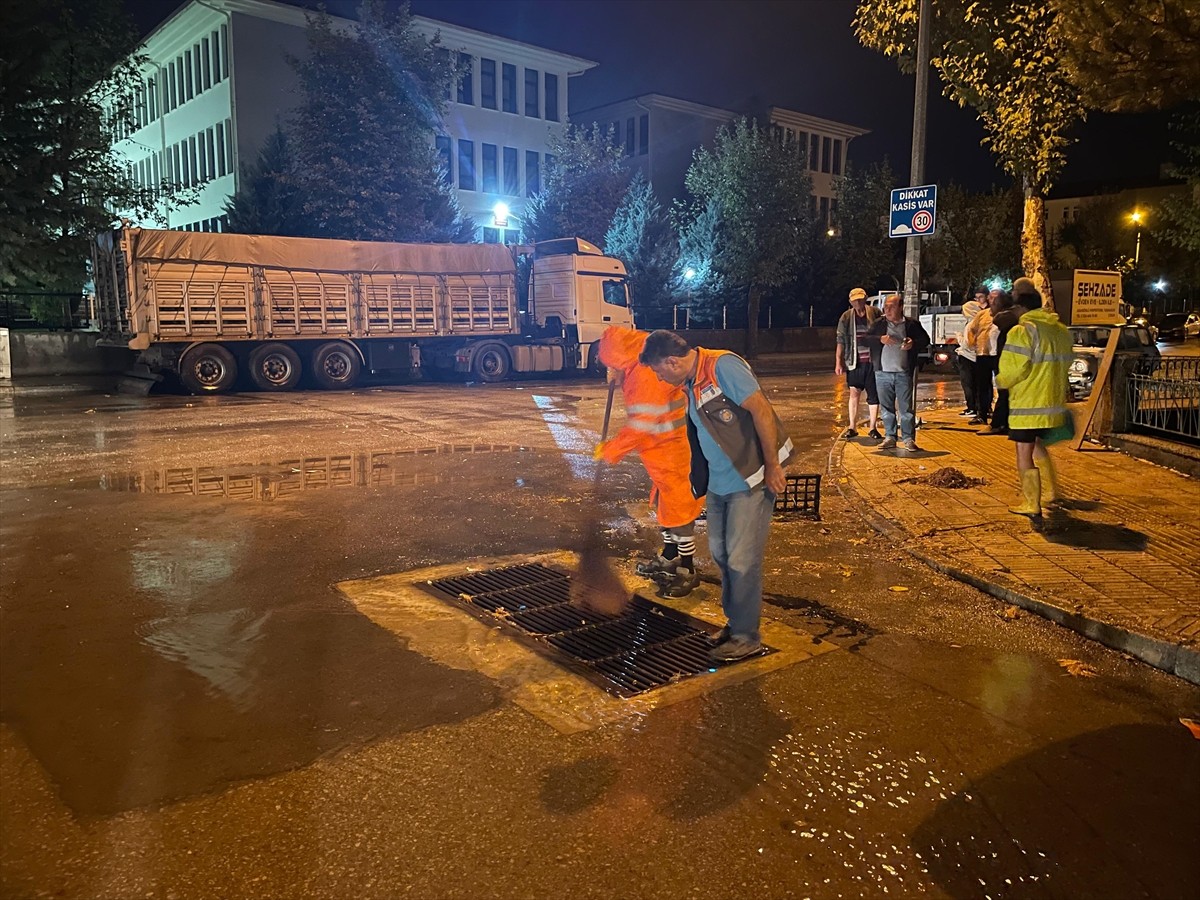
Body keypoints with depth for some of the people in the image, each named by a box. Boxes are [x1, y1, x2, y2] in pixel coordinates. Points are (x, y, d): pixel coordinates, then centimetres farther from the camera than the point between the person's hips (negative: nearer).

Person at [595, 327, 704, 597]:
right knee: (664, 504, 21)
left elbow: (641, 426, -26)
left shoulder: (646, 376, -25)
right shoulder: (637, 372, 8)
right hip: (661, 451, 11)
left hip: (673, 451, -11)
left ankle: (688, 571, 10)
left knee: (677, 507, -2)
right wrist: (618, 380, 7)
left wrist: (611, 450, -15)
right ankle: (669, 557, 37)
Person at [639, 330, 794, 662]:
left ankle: (746, 635, 13)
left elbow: (761, 410, -23)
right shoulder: (690, 385, 9)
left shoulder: (722, 366, -19)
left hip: (751, 479, -9)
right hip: (720, 481, 9)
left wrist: (772, 467, -21)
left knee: (741, 558, -3)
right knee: (720, 552, 16)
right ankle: (735, 620, 33)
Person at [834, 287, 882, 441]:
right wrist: (838, 362, -2)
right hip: (854, 362, 0)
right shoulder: (846, 317, 3)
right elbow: (841, 341, 3)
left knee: (874, 395, 4)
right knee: (854, 393, 1)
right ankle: (852, 427, 9)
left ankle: (873, 428, 13)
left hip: (873, 361, 0)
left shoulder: (875, 314, 2)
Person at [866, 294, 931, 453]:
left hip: (904, 373, -2)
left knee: (906, 407, -2)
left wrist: (914, 343, -10)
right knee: (887, 407, 8)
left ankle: (908, 439, 4)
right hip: (883, 373, 2)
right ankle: (890, 438, 16)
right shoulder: (879, 324, 6)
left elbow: (925, 339, 11)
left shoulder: (912, 324, 3)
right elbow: (865, 338, 0)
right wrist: (880, 339, -16)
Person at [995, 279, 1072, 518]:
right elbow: (1065, 364, 15)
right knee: (1037, 445, 26)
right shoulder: (1061, 331, 9)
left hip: (1027, 405, -8)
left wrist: (1000, 381, 0)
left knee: (1024, 454, 1)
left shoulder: (1022, 331, -16)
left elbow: (1012, 370, -19)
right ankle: (1051, 492, 31)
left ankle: (1031, 505, 5)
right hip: (1053, 403, 8)